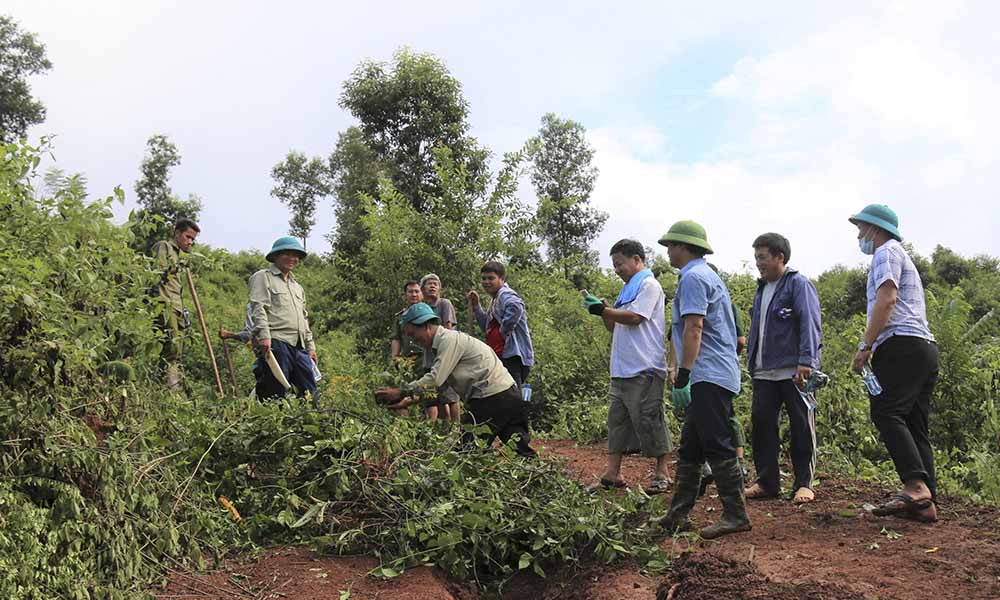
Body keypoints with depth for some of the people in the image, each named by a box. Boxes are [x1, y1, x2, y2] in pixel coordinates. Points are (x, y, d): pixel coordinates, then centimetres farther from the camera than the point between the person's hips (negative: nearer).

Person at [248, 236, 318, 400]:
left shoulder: (297, 286, 29)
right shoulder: (263, 277, 5)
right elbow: (258, 309, -8)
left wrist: (310, 346, 22)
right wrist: (264, 336, -21)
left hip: (299, 346, 8)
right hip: (275, 343, -7)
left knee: (310, 391, 2)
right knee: (276, 393, -9)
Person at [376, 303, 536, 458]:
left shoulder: (450, 339, -11)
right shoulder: (443, 342, 20)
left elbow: (435, 380, -19)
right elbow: (437, 383, 20)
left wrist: (401, 392, -13)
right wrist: (410, 400, 11)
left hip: (492, 398, -10)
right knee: (520, 449, 5)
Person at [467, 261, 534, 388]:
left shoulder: (505, 295, -9)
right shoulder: (496, 299, 21)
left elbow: (516, 308, -33)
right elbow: (487, 327, 24)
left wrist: (503, 332, -20)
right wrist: (476, 306, 15)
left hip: (510, 356, -11)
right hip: (503, 357, 11)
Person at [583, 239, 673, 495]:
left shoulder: (649, 284, -5)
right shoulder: (628, 289, 22)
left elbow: (634, 317, -16)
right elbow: (615, 327, 21)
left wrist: (603, 310, -9)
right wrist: (604, 311, 4)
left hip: (643, 370, -9)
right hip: (621, 369, 9)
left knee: (648, 420, -4)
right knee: (617, 419, 8)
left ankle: (662, 474, 6)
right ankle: (612, 474, 13)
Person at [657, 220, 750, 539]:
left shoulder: (693, 277, -9)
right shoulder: (709, 276, 23)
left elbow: (693, 328, -19)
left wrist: (682, 378, -21)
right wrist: (685, 375, 24)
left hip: (708, 378, -11)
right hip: (711, 377, 11)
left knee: (717, 447, -6)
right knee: (690, 448, 12)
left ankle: (736, 515, 0)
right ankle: (678, 514, 17)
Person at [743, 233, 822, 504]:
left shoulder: (799, 284, -5)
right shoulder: (761, 289, 19)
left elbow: (810, 325, -14)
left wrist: (806, 362, -22)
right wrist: (752, 364, 19)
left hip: (793, 371, -7)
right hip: (764, 373, 7)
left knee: (801, 429, 2)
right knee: (761, 425, 5)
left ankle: (804, 484, 10)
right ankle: (767, 482, 14)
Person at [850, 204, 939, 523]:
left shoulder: (886, 252, 1)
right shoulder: (904, 257, 32)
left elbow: (886, 299, -14)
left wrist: (866, 345, -15)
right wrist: (874, 345, 21)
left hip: (901, 345, -10)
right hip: (925, 346, 10)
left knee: (887, 414, -17)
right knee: (915, 425, 4)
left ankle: (915, 485, -28)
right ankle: (926, 502, 1)